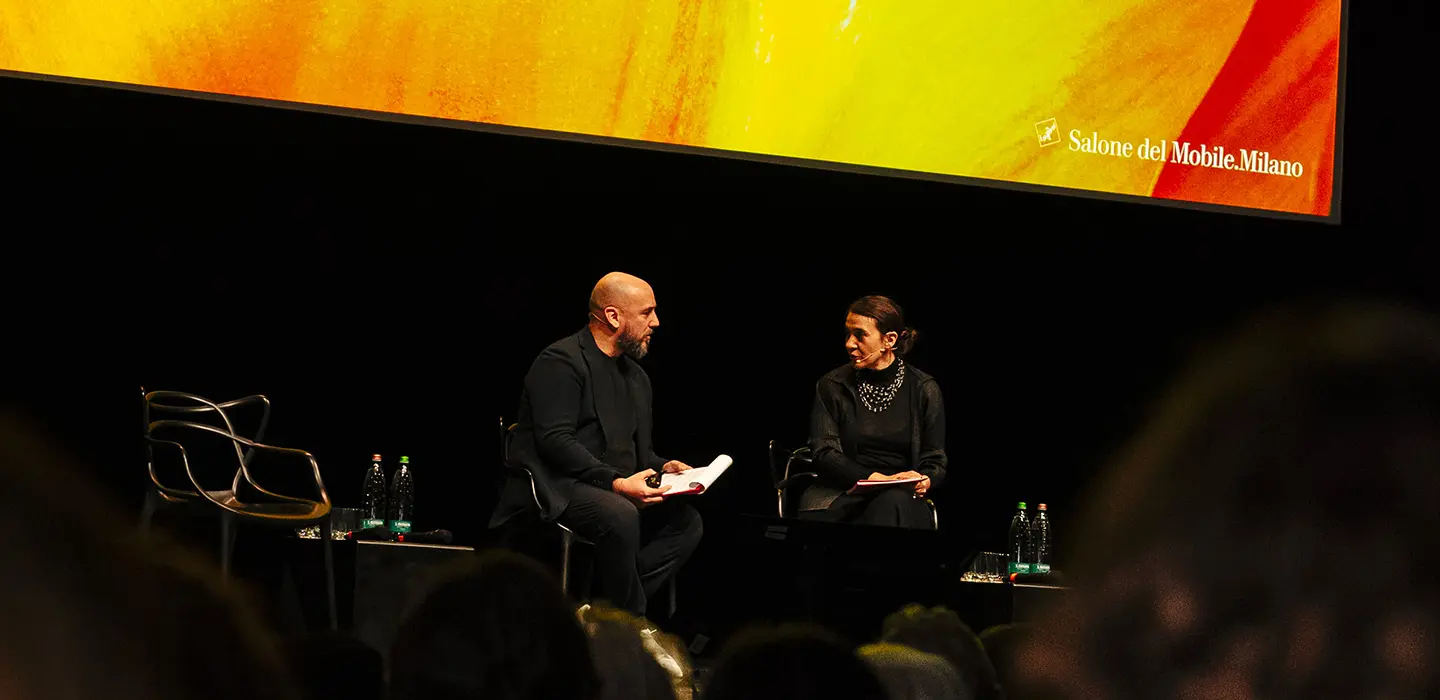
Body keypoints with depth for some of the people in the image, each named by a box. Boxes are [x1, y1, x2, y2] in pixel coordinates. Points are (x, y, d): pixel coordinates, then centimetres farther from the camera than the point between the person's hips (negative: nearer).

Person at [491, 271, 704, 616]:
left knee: (686, 520, -13)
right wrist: (615, 482, -26)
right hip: (556, 490, -9)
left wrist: (662, 467, 2)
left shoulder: (636, 377, 21)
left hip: (617, 491, 9)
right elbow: (555, 441, -18)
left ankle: (603, 604, -19)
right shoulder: (561, 362, -7)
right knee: (621, 517, -36)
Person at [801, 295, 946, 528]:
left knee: (892, 503, -38)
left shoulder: (923, 389, 7)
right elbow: (824, 454, -1)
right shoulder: (831, 386, 8)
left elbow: (936, 460, 10)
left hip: (901, 498, 0)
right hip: (840, 494, 0)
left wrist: (924, 481, -16)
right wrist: (879, 479, -16)